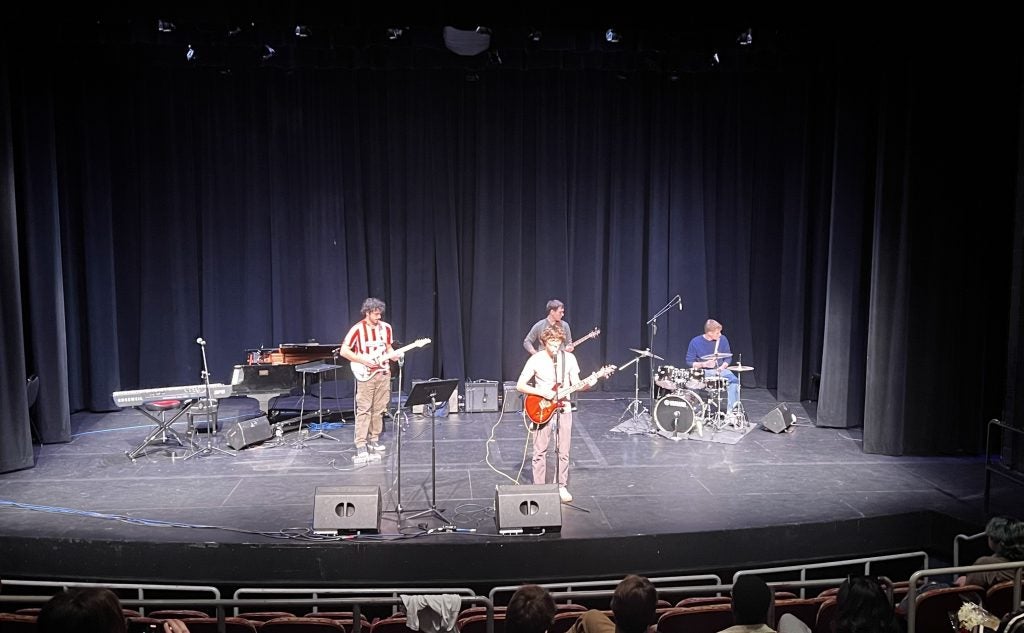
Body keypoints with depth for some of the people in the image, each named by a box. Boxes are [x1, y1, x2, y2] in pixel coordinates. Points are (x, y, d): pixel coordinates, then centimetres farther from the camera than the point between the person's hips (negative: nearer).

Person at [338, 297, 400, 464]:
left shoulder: (386, 328, 5)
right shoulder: (357, 329, -10)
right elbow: (344, 351, -10)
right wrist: (363, 360, -16)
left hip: (383, 374, 5)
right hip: (365, 375, -5)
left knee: (379, 409, 9)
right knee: (364, 410, -8)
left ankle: (374, 440, 21)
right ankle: (361, 447, -8)